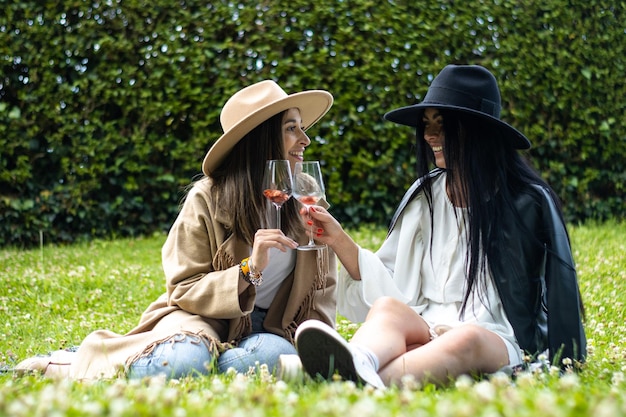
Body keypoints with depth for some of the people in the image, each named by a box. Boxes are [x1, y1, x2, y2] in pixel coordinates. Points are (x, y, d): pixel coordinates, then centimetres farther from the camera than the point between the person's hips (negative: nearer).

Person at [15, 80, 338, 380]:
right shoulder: (208, 199, -9)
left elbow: (323, 287, 8)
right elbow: (184, 290, -8)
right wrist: (249, 270, -24)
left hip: (269, 327, 3)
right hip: (205, 315, -3)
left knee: (276, 354, -35)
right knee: (181, 363, -37)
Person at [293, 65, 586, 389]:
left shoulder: (529, 201, 5)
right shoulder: (425, 196, 15)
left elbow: (560, 287, 7)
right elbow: (388, 286, 11)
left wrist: (562, 361, -2)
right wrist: (340, 241, 0)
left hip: (496, 340, -3)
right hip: (426, 331, 3)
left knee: (468, 339, -38)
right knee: (387, 307, -30)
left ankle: (362, 379, -66)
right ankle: (358, 363, -67)